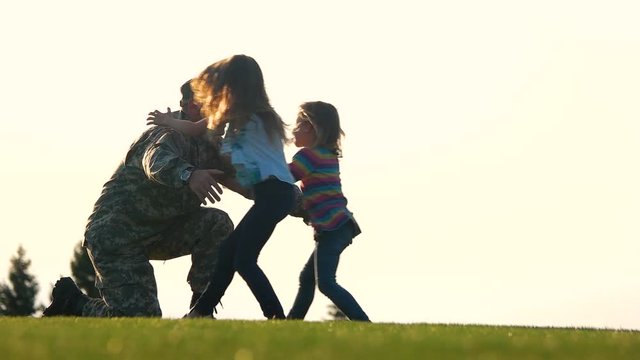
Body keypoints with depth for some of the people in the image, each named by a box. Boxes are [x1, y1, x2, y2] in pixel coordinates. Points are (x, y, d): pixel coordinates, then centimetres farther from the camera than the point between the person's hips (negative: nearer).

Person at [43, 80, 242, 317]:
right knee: (140, 318, -16)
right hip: (115, 233, -8)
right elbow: (157, 161, -45)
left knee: (217, 224, -13)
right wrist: (188, 175, -66)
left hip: (158, 232, 8)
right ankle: (73, 302, 8)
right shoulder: (172, 135, -20)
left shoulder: (207, 147, 8)